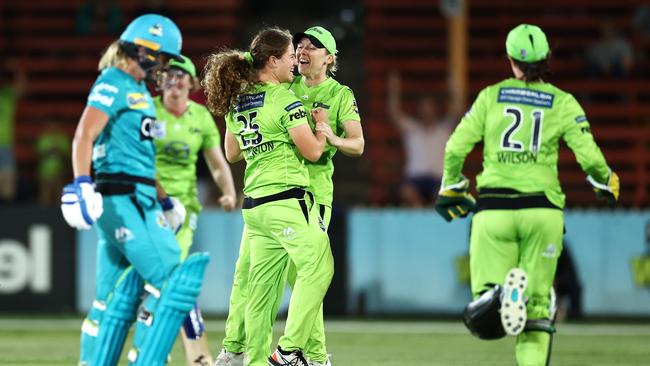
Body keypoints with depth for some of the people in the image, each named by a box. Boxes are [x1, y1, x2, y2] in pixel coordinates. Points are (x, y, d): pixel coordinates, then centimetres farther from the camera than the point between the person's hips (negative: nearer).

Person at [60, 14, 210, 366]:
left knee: (116, 297, 9)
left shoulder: (139, 90, 21)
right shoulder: (113, 84, -8)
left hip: (139, 202, 10)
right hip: (122, 201, -10)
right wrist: (81, 183, -33)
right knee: (170, 281, -13)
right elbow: (85, 135, -21)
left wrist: (163, 199, 34)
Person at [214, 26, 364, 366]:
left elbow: (358, 145, -3)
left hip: (311, 190, -4)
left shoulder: (341, 95, 5)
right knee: (247, 269, -1)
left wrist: (333, 139, -25)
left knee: (301, 273, -8)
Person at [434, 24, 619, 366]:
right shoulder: (562, 103, 6)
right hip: (542, 209, 0)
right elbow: (589, 156, -3)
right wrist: (605, 180, 19)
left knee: (483, 322, 0)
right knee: (537, 308, 10)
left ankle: (498, 296, -35)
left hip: (494, 208, 0)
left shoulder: (491, 96, 9)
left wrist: (451, 187, 23)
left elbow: (456, 148, 5)